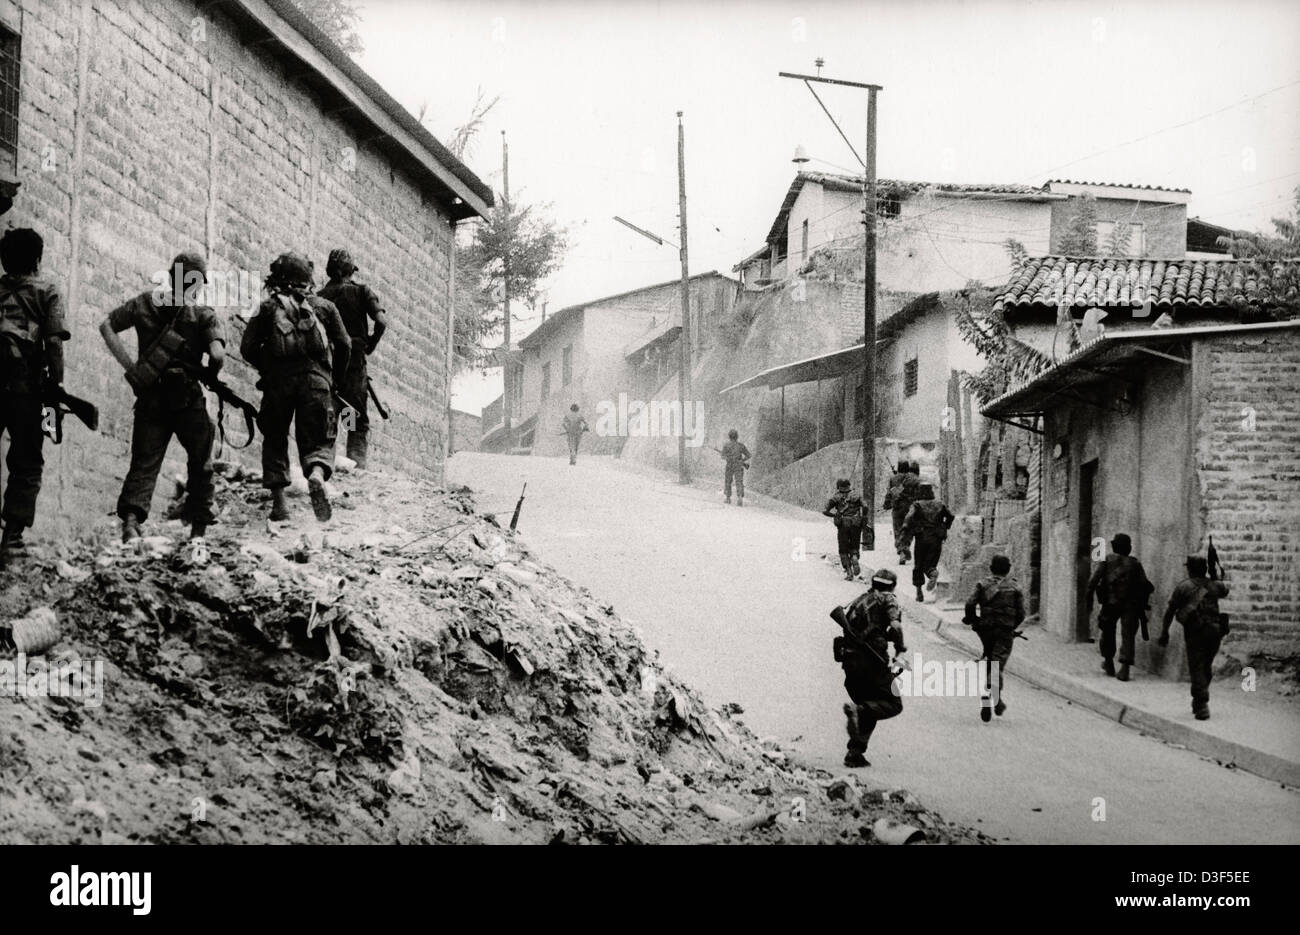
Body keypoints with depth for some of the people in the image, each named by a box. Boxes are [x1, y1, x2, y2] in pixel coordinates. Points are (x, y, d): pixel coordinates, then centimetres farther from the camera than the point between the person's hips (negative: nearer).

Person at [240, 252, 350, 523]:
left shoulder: (268, 306, 11)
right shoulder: (324, 306, 14)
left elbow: (248, 348, 5)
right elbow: (343, 345, 8)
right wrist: (335, 380, 21)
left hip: (278, 380, 0)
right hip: (316, 379, 0)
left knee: (275, 440, 15)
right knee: (317, 440, 5)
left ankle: (278, 500, 5)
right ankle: (317, 475, -28)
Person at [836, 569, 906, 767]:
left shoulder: (857, 602, 22)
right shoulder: (887, 599, 2)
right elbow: (895, 625, -15)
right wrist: (900, 653, -15)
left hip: (850, 661, 7)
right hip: (872, 661, -7)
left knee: (868, 709, 16)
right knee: (893, 704, 2)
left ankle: (854, 753, 3)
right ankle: (858, 710, -25)